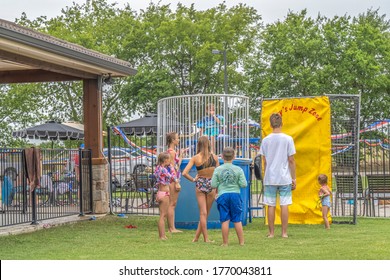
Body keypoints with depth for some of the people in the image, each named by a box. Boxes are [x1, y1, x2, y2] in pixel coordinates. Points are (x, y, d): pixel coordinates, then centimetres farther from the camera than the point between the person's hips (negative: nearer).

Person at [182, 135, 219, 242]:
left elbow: (184, 173, -13)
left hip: (200, 184, 0)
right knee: (205, 213, 10)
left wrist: (193, 179, 3)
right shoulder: (214, 157, -3)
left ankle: (206, 238, 4)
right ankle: (196, 237, 12)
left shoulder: (195, 158, -6)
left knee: (203, 213, 6)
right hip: (211, 184, 0)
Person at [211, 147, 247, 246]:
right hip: (235, 195, 1)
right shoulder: (238, 170, -2)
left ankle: (225, 242, 3)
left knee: (225, 220, 1)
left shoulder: (217, 170, -3)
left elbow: (213, 185, -3)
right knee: (237, 220, 8)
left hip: (222, 195, -1)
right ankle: (241, 241, 11)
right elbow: (243, 184, -4)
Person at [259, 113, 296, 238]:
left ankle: (271, 232, 9)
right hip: (285, 178, -1)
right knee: (284, 205, 3)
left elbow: (264, 161, 6)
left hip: (270, 178, 2)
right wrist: (294, 178, 3)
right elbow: (291, 160, -3)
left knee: (271, 206, 6)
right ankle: (284, 232, 4)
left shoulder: (265, 140, 1)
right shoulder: (288, 139, -5)